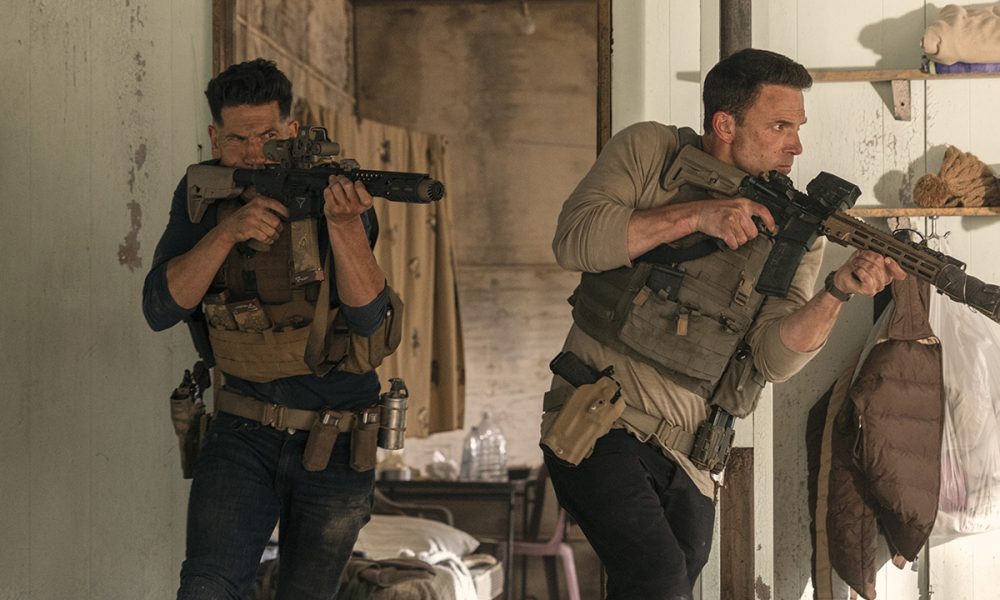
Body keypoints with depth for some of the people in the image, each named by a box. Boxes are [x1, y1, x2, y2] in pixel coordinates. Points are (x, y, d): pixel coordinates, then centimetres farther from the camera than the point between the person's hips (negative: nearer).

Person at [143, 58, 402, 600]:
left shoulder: (333, 190, -11)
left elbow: (368, 318, -21)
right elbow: (161, 309, -13)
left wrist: (345, 224, -37)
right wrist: (229, 231, -26)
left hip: (337, 446, -1)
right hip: (244, 435, 1)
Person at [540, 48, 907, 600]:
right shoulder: (648, 151, 1)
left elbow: (774, 357, -5)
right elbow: (574, 240, -14)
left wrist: (838, 291, -23)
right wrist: (695, 215, -19)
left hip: (688, 460, 5)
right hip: (598, 425, -4)